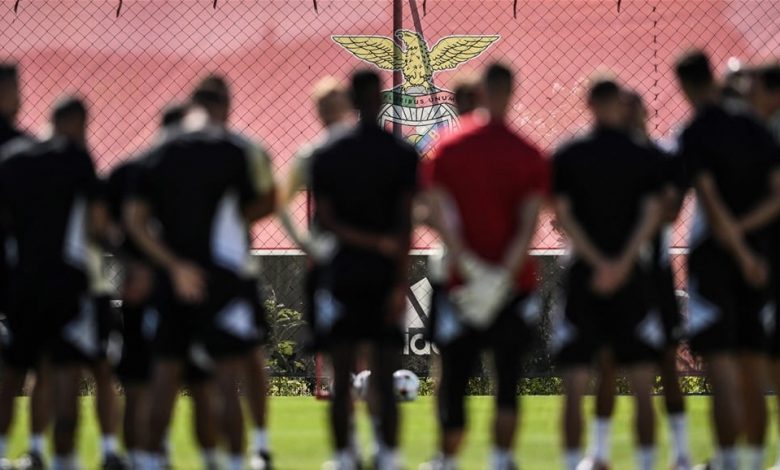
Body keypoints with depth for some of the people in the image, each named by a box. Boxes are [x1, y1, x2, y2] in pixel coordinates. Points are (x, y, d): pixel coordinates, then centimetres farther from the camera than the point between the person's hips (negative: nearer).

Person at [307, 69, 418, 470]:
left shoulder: (326, 157, 0)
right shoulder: (403, 155, -2)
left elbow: (324, 222, -5)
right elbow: (405, 223, -7)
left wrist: (372, 241, -5)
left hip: (342, 275, 0)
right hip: (385, 274, 0)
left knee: (342, 377, 4)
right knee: (384, 376, 2)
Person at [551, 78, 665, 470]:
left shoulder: (567, 158, 1)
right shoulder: (644, 159, 2)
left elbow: (562, 215, -5)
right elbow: (651, 215, -8)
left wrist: (597, 263, -9)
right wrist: (622, 264, -13)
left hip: (582, 276, 0)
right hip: (631, 280, 0)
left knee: (574, 388, 2)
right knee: (643, 388, 5)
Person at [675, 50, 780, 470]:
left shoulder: (694, 135, -9)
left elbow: (710, 200, -16)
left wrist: (741, 253, -14)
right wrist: (741, 230, -4)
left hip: (713, 253, -5)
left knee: (721, 368, -7)